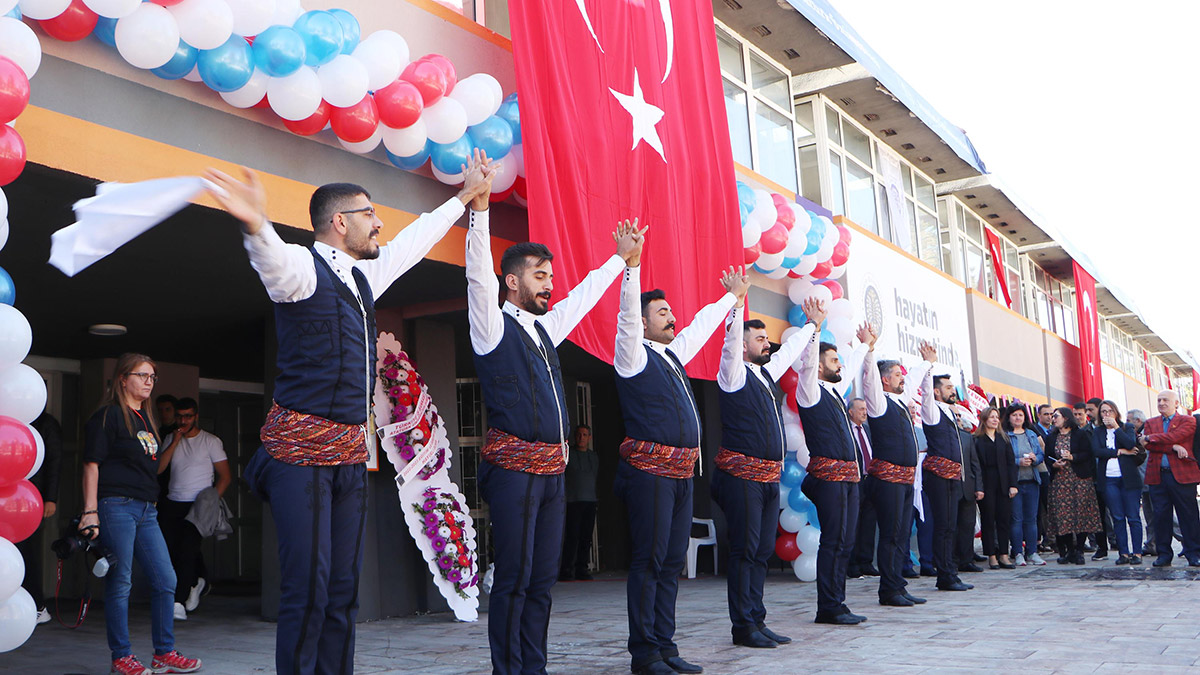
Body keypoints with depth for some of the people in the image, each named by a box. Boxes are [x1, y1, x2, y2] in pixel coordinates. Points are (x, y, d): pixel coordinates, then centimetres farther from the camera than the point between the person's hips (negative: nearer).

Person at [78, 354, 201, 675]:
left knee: (165, 581, 5)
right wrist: (90, 511, -14)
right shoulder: (108, 415, -4)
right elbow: (92, 464, -9)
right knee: (119, 585, -1)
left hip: (145, 509, 8)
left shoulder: (146, 417, 19)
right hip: (116, 506, -8)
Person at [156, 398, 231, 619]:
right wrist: (175, 442, -6)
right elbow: (158, 469, 0)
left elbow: (225, 477, 2)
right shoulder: (170, 439, 14)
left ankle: (179, 603, -19)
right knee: (167, 549, -5)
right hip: (172, 504, 4)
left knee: (187, 549, -17)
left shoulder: (211, 441, 3)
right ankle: (196, 582, 21)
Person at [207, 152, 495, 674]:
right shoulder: (303, 266, -7)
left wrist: (466, 197, 40)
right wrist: (255, 225, -53)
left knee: (344, 589, 8)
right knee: (307, 590, -9)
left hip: (351, 453, 8)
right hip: (300, 450, -8)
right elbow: (273, 260, -30)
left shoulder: (364, 275, 17)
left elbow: (414, 240, 32)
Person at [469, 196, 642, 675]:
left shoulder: (545, 328, 18)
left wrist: (622, 259, 38)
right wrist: (479, 207, -25)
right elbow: (479, 274, -16)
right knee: (514, 577, -6)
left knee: (544, 578, 9)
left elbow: (585, 294, 31)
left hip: (553, 470, 7)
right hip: (514, 468, -7)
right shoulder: (494, 326, -2)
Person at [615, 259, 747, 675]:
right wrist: (631, 263, -27)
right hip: (650, 470, -8)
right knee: (649, 560, -6)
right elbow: (628, 314, -19)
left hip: (681, 473, 8)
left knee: (672, 561, 10)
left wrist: (733, 296, 46)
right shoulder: (634, 354, -3)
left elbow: (702, 324, 34)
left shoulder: (673, 354, 19)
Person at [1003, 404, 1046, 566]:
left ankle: (1032, 553, 11)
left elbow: (1042, 455, 14)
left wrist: (1034, 458, -7)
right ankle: (1018, 554, 2)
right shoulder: (1004, 435, -2)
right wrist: (1018, 462, -19)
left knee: (1031, 518, 6)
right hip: (1014, 482, -5)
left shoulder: (1032, 435, 16)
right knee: (1016, 519, -4)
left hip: (1032, 481, 5)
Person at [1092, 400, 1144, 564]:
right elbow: (1097, 451, -5)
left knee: (1133, 517, -1)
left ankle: (1137, 552, 4)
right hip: (1109, 480, 2)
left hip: (1128, 477, -2)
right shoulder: (1098, 432, 10)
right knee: (1118, 518, 3)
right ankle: (1123, 553, 8)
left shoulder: (1127, 427, 7)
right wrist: (1120, 452, -9)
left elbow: (1131, 444, -13)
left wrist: (1116, 427, -10)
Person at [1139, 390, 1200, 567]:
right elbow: (1148, 445, -1)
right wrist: (1174, 448, -13)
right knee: (1161, 516, 3)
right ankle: (1164, 555, 10)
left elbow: (1174, 437, -14)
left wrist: (1149, 438, -7)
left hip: (1182, 474, -3)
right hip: (1157, 475, 3)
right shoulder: (1150, 423, 16)